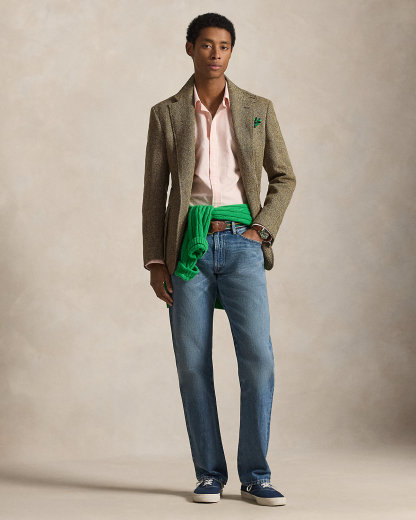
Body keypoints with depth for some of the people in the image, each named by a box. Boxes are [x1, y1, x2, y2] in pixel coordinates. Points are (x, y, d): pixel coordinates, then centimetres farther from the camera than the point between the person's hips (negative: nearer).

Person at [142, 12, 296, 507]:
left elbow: (284, 177, 14)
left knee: (258, 358, -10)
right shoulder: (166, 114, 8)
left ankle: (255, 475, 2)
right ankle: (210, 474, 11)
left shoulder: (258, 109, 10)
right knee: (193, 364, -1)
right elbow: (154, 192, 7)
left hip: (239, 242, 0)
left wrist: (262, 229, -1)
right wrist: (155, 262, 0)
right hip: (188, 244, 0)